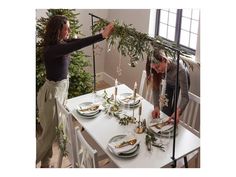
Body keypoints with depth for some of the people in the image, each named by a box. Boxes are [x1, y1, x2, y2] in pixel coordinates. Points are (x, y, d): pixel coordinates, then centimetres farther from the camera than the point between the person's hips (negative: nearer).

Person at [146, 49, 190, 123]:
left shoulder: (180, 69, -44)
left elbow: (185, 97, -42)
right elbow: (156, 88, -25)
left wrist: (177, 112, -58)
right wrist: (156, 107, -39)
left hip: (181, 83, -3)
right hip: (168, 83, 3)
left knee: (174, 109, -7)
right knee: (165, 110, -1)